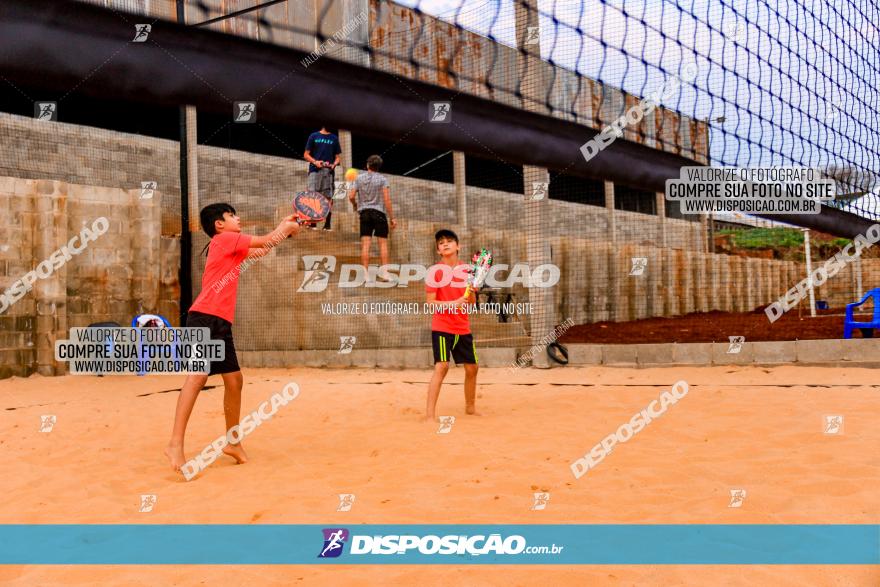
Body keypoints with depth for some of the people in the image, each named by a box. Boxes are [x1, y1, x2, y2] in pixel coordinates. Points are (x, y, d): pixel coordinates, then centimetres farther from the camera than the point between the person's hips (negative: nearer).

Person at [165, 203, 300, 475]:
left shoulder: (233, 247, 24)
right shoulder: (223, 239, 1)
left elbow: (260, 250, 39)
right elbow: (264, 241, 5)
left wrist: (284, 228, 39)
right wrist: (287, 228, 22)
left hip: (221, 322, 10)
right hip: (205, 317, -10)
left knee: (234, 379, 12)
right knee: (198, 375, -22)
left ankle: (233, 443, 23)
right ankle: (175, 444, -28)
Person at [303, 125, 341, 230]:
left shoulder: (334, 138, 16)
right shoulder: (314, 136, 9)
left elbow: (337, 157, 16)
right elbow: (306, 155, 8)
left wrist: (334, 164, -6)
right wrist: (315, 162, -10)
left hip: (329, 171, 2)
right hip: (315, 170, -2)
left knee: (329, 198, -1)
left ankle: (327, 224, 2)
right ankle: (312, 222, -8)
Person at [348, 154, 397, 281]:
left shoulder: (359, 178, 6)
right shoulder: (382, 179, -2)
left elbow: (351, 196, 3)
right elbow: (387, 199, -8)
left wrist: (355, 205, 24)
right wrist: (392, 218, -4)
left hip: (364, 212, 2)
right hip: (379, 212, -2)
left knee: (365, 244, 1)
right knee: (383, 243, 2)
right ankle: (385, 273, -2)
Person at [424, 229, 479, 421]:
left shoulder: (466, 269, 7)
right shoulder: (435, 271, -6)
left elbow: (472, 301, 11)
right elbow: (430, 301, -9)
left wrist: (472, 290, -10)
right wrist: (452, 304, -23)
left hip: (463, 327, 5)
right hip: (442, 327, -5)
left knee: (472, 367, 12)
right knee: (441, 366, -17)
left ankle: (470, 407, 32)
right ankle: (430, 413, -14)